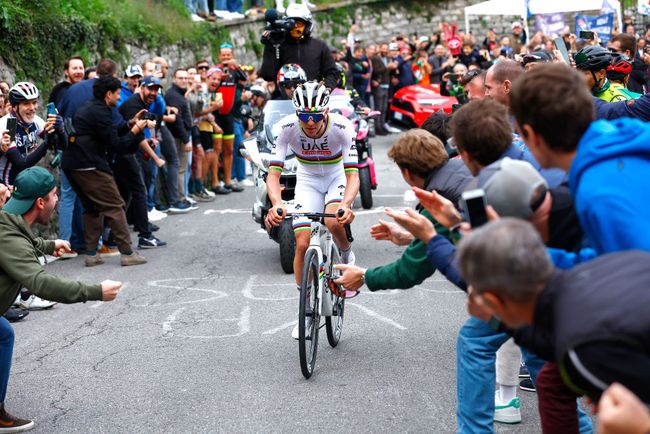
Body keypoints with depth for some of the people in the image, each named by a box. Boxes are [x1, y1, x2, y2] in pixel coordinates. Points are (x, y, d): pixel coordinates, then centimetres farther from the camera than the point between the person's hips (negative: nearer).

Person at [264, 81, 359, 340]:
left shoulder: (342, 127, -30)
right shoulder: (287, 127, -26)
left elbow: (353, 174, -33)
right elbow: (273, 173, -29)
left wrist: (346, 204, -53)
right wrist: (276, 203, -48)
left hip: (337, 178, -2)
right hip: (307, 180, 2)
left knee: (334, 222, -33)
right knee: (302, 244, -8)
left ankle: (347, 257, 2)